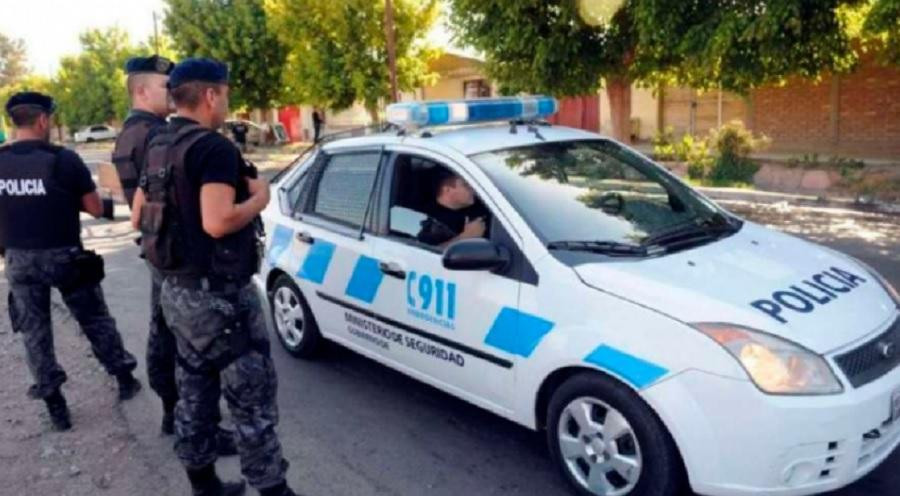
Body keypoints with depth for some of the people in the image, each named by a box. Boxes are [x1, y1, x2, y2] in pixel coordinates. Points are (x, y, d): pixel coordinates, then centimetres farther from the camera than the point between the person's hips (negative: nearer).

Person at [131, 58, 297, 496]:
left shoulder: (158, 149, 12)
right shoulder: (213, 148, -17)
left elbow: (138, 218, 17)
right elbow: (217, 222, -29)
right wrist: (258, 198, -13)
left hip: (177, 289, 10)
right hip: (217, 294, -10)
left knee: (194, 392, 18)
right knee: (253, 397, -1)